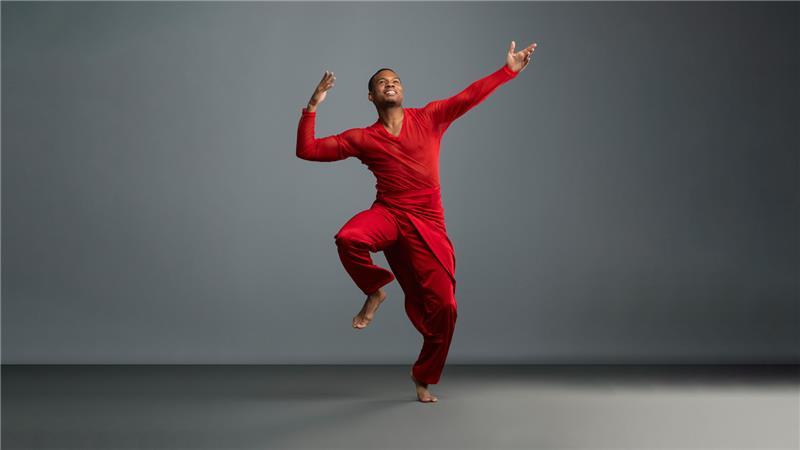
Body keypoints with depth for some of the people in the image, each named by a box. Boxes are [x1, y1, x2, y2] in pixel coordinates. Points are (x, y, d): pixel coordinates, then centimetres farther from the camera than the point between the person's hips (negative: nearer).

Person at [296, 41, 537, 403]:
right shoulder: (362, 138, 9)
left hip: (427, 226, 1)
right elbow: (307, 150, 8)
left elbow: (470, 96, 5)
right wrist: (312, 108, -1)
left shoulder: (429, 118, 10)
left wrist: (509, 70, -2)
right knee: (347, 238, -36)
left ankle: (424, 377, 23)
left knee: (443, 308, -3)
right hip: (387, 215, -1)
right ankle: (375, 290, -3)